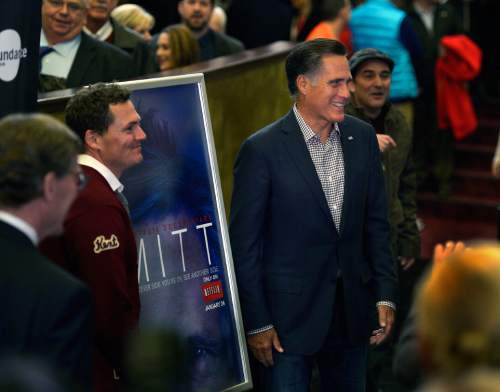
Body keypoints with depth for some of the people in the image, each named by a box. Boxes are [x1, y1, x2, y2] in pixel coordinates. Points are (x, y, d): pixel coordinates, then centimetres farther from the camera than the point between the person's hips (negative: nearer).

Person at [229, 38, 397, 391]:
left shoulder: (362, 137, 3)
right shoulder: (262, 149, -13)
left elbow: (376, 221, 10)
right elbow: (244, 244, -10)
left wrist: (385, 293, 5)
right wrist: (256, 323, -9)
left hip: (352, 307, 5)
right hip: (289, 314, -5)